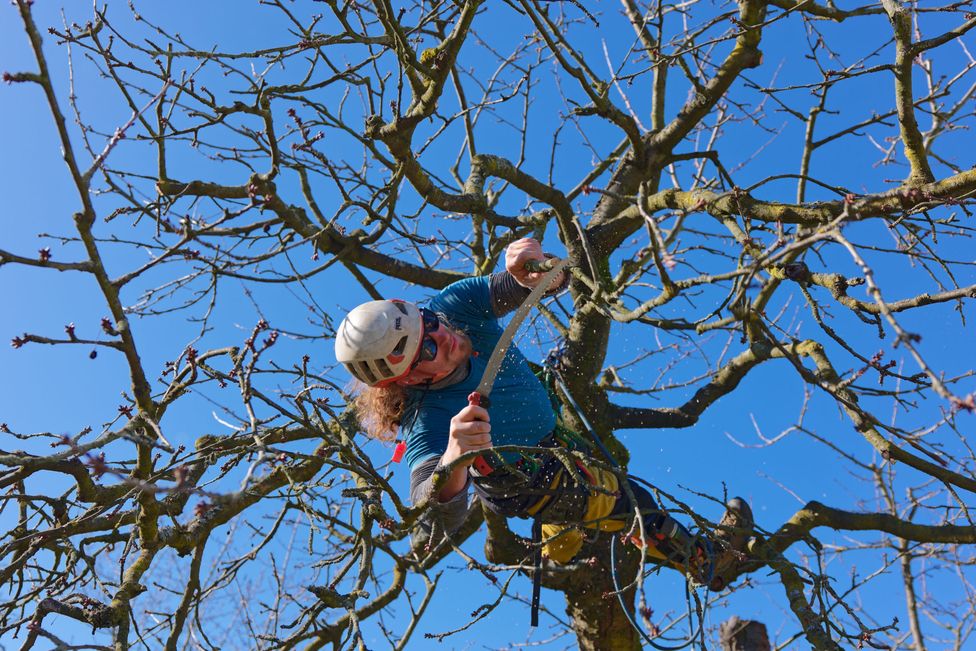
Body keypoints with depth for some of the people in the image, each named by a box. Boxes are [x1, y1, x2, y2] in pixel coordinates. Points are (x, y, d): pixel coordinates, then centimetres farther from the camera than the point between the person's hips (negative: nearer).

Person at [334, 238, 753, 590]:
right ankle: (709, 563, 45)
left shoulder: (452, 305, -30)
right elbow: (439, 519, -56)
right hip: (527, 485, -6)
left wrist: (538, 275, -56)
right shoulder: (428, 422, -44)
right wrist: (453, 462, -77)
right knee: (633, 504, 14)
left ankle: (557, 558, 71)